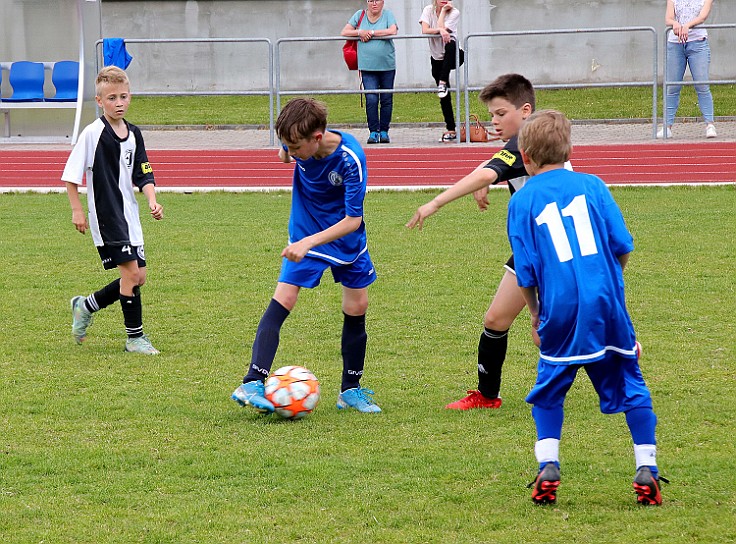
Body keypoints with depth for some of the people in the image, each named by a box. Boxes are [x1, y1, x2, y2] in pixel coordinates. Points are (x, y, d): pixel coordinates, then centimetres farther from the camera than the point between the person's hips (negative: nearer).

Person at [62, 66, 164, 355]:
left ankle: (85, 307, 28)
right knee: (131, 271, -12)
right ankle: (135, 337, 0)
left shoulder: (133, 134, 8)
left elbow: (143, 175, 11)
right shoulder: (92, 134, -12)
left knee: (138, 277, 9)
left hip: (129, 213, 7)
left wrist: (152, 201, -6)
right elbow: (71, 174, -8)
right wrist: (77, 211, -8)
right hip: (106, 215, -7)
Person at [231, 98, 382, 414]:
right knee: (282, 300, -15)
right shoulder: (298, 141, -20)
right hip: (304, 235, 1)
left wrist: (309, 242, -36)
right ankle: (252, 384, -21)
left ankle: (351, 390, 20)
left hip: (346, 239, -1)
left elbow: (353, 220, -30)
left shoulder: (351, 159, -31)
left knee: (357, 307, 2)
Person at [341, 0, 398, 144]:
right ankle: (373, 132, -6)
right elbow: (344, 32, 5)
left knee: (386, 100, 6)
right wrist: (359, 32, -12)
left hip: (387, 66, 0)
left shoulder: (388, 15, 2)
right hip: (367, 67, 0)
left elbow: (393, 31, -15)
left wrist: (371, 33, -13)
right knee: (371, 99, -11)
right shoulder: (360, 15, 7)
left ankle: (384, 131, 15)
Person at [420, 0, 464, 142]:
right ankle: (451, 130, 7)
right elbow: (425, 30, -17)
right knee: (445, 97, 1)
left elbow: (442, 28, -21)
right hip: (437, 58, 3)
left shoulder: (454, 12, -8)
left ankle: (443, 83, -35)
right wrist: (440, 30, -30)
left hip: (453, 56, -3)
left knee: (450, 46, -42)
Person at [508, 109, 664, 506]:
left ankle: (548, 469, 4)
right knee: (631, 385, 10)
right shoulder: (592, 186, 8)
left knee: (549, 391, 16)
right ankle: (647, 470, 6)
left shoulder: (522, 201, 5)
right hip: (607, 306, 1)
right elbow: (622, 246, 5)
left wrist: (535, 316, 16)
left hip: (560, 312, -1)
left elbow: (526, 271, 2)